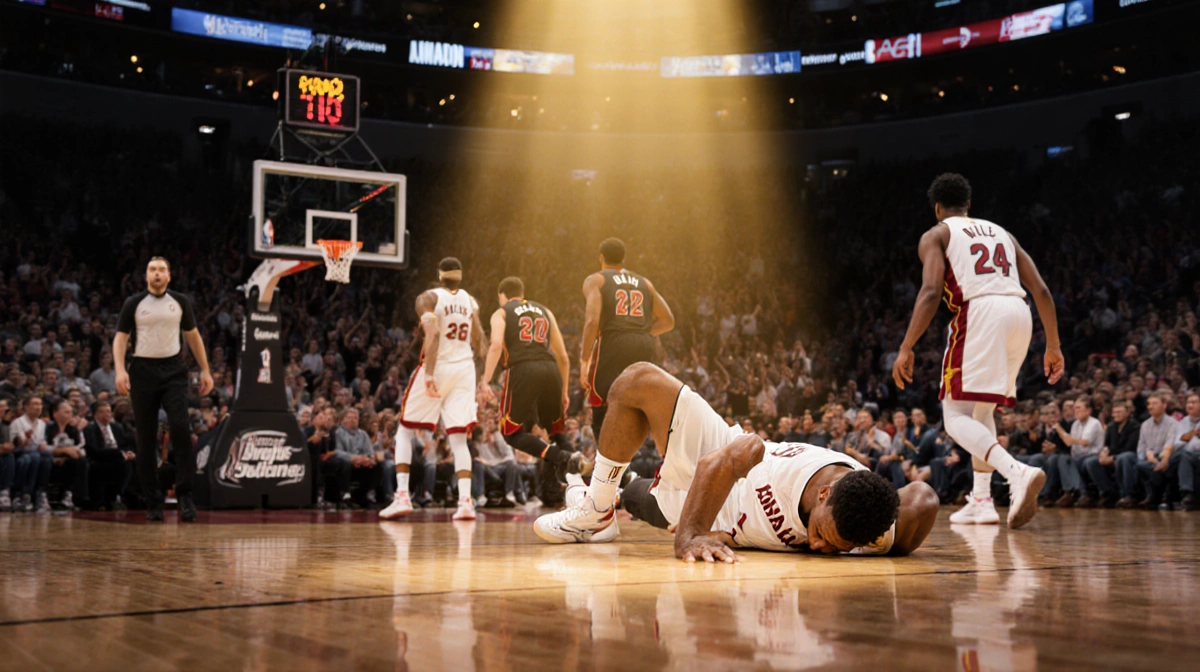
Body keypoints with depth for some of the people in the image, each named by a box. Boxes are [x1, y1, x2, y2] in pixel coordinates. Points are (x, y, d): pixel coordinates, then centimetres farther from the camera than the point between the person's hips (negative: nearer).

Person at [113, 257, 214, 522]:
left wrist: (205, 371, 12)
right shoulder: (134, 303, 3)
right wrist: (120, 370, -13)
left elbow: (193, 336, 16)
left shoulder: (181, 302, 8)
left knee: (180, 428, -17)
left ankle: (184, 493, -10)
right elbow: (121, 338, 2)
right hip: (143, 370, 0)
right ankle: (153, 501, 9)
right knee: (146, 438, 2)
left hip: (173, 369, 0)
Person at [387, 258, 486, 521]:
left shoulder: (428, 298, -4)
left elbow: (433, 332, -19)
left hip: (437, 366, -3)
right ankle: (465, 502, -7)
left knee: (404, 430, 10)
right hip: (464, 368, 4)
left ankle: (402, 497, -1)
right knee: (459, 437, 6)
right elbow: (479, 343, 10)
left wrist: (429, 373, -21)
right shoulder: (471, 301, 9)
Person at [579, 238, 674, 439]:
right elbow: (668, 321, 18)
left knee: (603, 415, 4)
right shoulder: (644, 282, 21)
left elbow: (592, 321, -9)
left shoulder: (596, 280, 6)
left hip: (612, 347, -4)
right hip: (644, 347, 4)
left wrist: (584, 361, -9)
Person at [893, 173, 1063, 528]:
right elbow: (1042, 291, 19)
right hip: (1020, 313, 6)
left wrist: (906, 348, -6)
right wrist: (1053, 346, 22)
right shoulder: (1001, 232, 29)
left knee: (957, 416, -4)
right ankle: (982, 501, 18)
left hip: (980, 312, -6)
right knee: (981, 409, 23)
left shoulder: (936, 235, 13)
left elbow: (931, 292, -6)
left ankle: (1018, 472, -30)